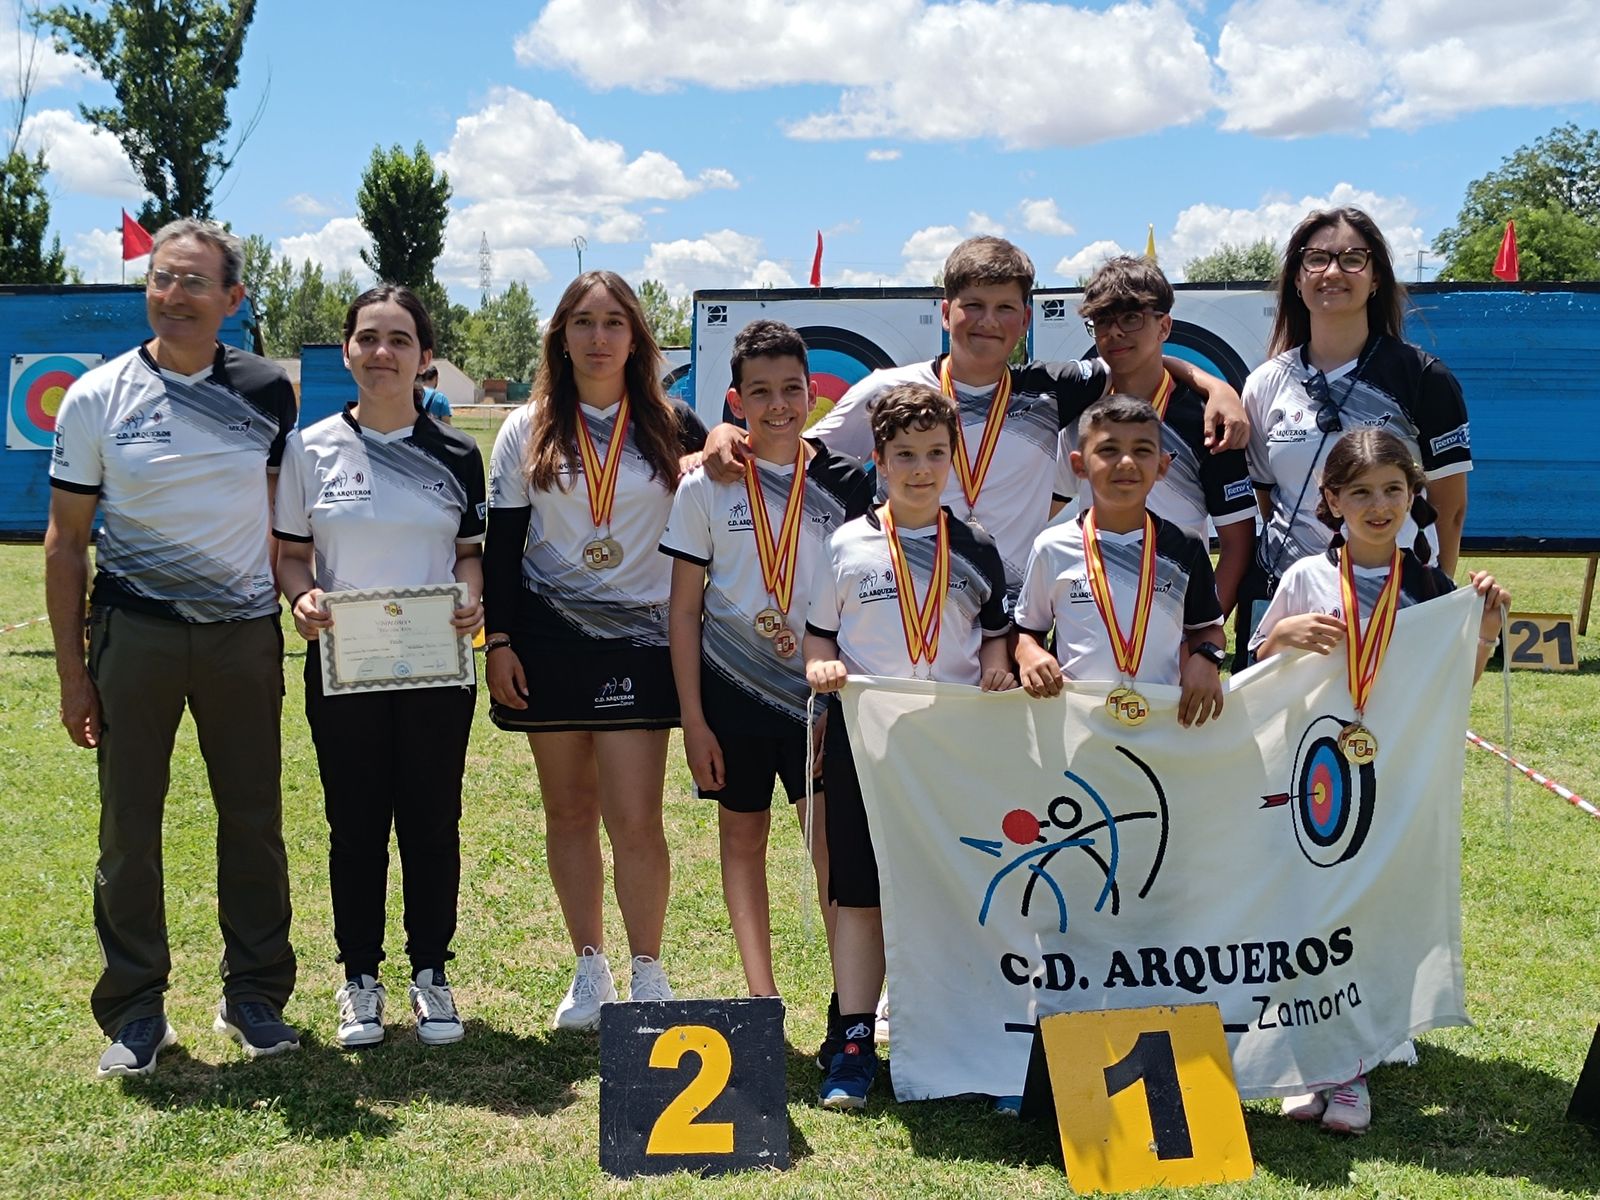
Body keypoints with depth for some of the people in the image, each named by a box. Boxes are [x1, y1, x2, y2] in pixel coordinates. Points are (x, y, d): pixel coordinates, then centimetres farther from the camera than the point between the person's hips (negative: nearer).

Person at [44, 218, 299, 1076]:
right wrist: (71, 668, -2)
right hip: (134, 630, -1)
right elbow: (66, 541, 2)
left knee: (254, 822, 7)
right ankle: (135, 1012, 16)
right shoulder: (97, 398, 0)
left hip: (245, 633, 1)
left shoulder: (267, 393, 4)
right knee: (129, 827, 4)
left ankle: (254, 995, 21)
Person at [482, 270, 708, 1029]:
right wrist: (496, 638, -2)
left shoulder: (670, 427, 5)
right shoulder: (529, 430, 6)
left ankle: (648, 974, 8)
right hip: (548, 638, 1)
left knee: (635, 819, -7)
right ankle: (589, 970, 21)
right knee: (569, 811, 8)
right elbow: (501, 541, 5)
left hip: (638, 640, -1)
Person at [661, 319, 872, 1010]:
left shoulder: (846, 484, 2)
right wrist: (693, 720, -4)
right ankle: (762, 999, 17)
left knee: (832, 842, -4)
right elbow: (684, 609, 0)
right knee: (743, 836, 8)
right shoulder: (706, 488, -1)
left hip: (822, 692, 0)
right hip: (732, 690, 0)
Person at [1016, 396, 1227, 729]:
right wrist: (1029, 652, -9)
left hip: (1167, 718, 1)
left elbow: (1207, 627, 16)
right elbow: (1027, 628, 12)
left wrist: (1205, 658, -5)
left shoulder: (1185, 549, 4)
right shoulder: (1053, 548, 1)